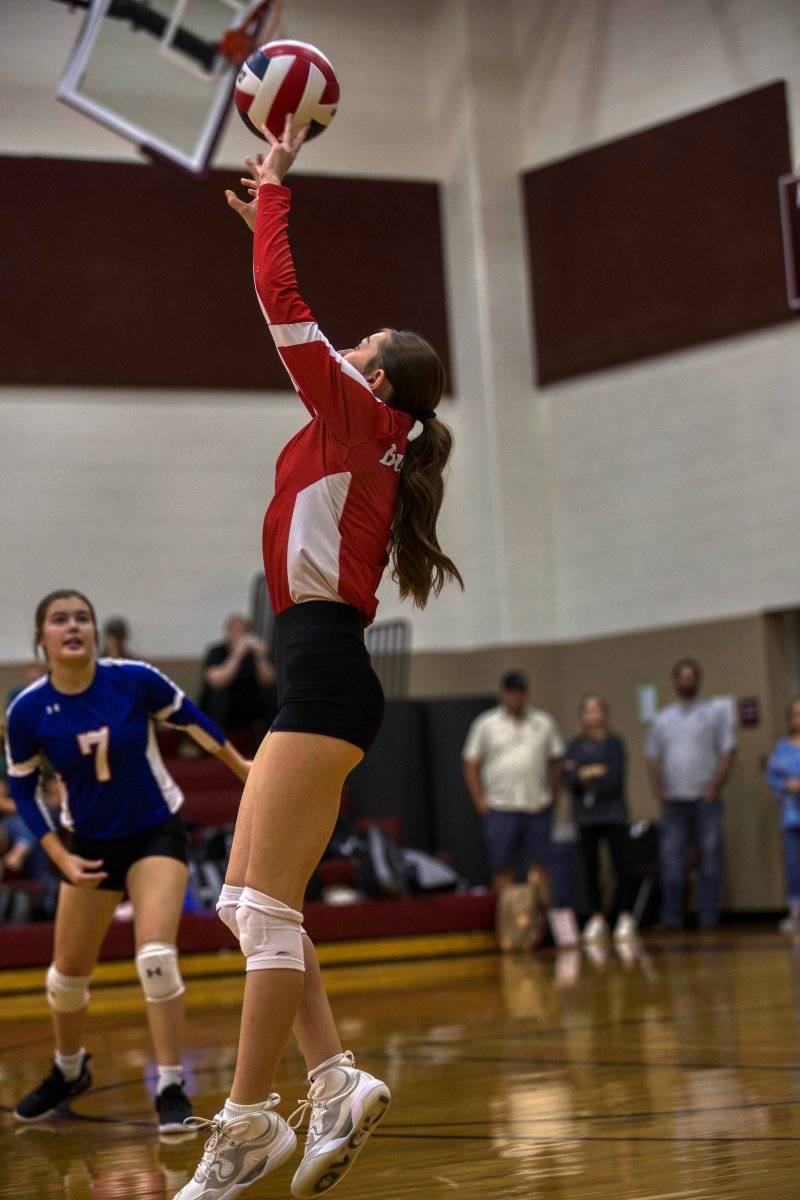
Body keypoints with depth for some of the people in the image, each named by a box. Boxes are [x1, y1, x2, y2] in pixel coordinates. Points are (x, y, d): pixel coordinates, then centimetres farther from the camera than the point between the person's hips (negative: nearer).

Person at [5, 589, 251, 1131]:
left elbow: (190, 717, 0)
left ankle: (172, 1089, -12)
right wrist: (63, 860, -10)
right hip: (91, 845, 2)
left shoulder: (135, 680, -19)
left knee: (156, 955, -22)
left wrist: (241, 766, 10)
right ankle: (69, 1071, 39)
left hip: (157, 832, -2)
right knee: (68, 972, 10)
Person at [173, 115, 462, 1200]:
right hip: (320, 675, 10)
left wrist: (274, 186, 5)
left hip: (322, 670, -10)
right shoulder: (366, 439, 19)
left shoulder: (353, 417, -4)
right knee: (246, 900, 9)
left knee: (268, 906, -10)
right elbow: (297, 321, 32)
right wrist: (269, 210, 35)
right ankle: (337, 1079, 4)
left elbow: (282, 302, -7)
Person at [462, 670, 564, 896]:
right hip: (500, 809, -2)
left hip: (538, 807, 2)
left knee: (539, 867, 1)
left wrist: (553, 796, 5)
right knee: (503, 870, -1)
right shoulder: (486, 724, 3)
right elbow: (470, 764, 4)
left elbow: (556, 761, 14)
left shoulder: (544, 723, 10)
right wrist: (480, 802, -2)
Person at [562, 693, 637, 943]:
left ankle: (625, 916, 0)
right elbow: (568, 779, 0)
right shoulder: (575, 746, 10)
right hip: (585, 815, 3)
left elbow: (615, 780, -10)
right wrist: (592, 773, -14)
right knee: (589, 868, 4)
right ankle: (597, 918, 13)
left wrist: (582, 775, -6)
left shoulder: (614, 743, 0)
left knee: (621, 866, -7)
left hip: (613, 814, -3)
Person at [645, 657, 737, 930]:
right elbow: (653, 758, 17)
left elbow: (728, 752, -1)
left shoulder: (715, 711, 5)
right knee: (671, 861, 0)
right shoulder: (663, 718, 16)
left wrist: (714, 789, -8)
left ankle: (708, 917, 0)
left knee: (710, 857, -3)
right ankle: (671, 918, 2)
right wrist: (658, 791, 4)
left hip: (705, 798, -3)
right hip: (672, 801, 3)